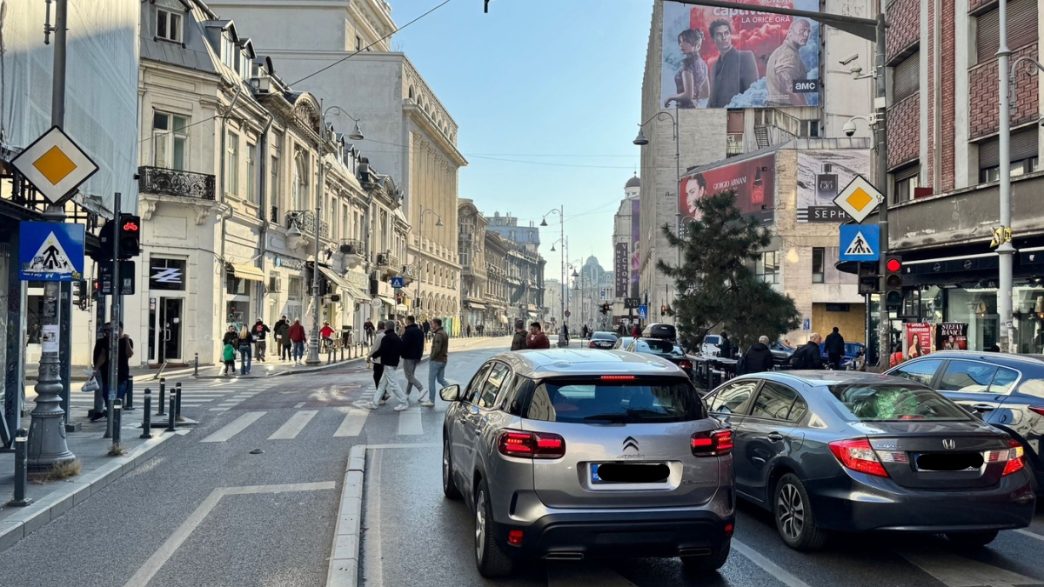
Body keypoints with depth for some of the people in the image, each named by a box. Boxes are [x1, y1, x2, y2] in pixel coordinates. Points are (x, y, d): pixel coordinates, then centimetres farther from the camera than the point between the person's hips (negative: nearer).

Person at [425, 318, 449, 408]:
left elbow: (437, 349, -25)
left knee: (431, 380, 1)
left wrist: (431, 358, -14)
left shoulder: (438, 334, -19)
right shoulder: (444, 333, 12)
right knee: (441, 379, 16)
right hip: (443, 360, 10)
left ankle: (431, 401, 7)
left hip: (436, 360, -10)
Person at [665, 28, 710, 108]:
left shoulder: (688, 63, -12)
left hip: (686, 107, -9)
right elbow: (706, 93, 19)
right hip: (696, 106, 9)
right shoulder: (702, 63, 12)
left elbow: (688, 94, -18)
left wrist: (670, 98, -5)